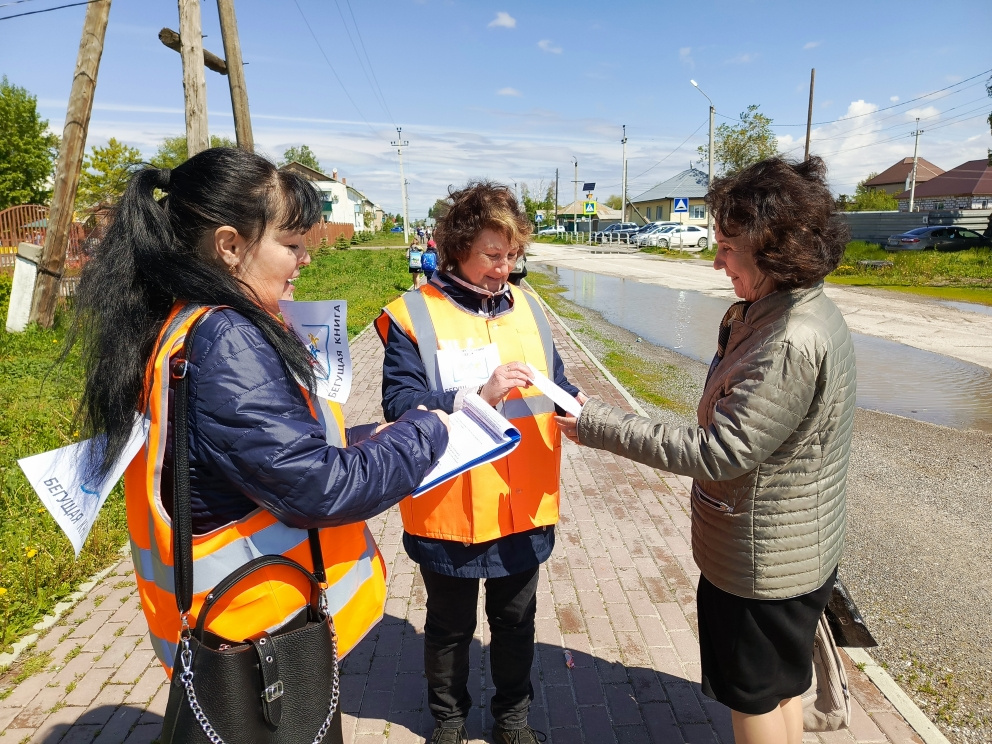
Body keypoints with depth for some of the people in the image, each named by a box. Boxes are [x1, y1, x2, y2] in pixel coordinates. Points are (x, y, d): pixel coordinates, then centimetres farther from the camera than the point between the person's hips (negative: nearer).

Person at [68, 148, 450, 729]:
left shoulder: (178, 328, 3)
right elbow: (320, 490, -27)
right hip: (266, 640, -9)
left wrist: (366, 438, 5)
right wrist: (425, 435, -13)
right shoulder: (224, 343, -27)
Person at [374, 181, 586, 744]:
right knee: (451, 628, 20)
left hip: (524, 509, 4)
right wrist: (479, 396, -31)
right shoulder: (414, 316, -13)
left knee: (516, 622, 23)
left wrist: (574, 402, -13)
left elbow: (554, 385, 9)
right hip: (449, 514, -3)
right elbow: (400, 407, -21)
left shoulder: (527, 307, 3)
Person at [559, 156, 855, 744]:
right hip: (795, 555, 9)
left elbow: (718, 453, -30)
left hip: (764, 563, -9)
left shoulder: (791, 343, -31)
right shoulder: (806, 311, 2)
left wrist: (596, 426, -26)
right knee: (781, 690, 27)